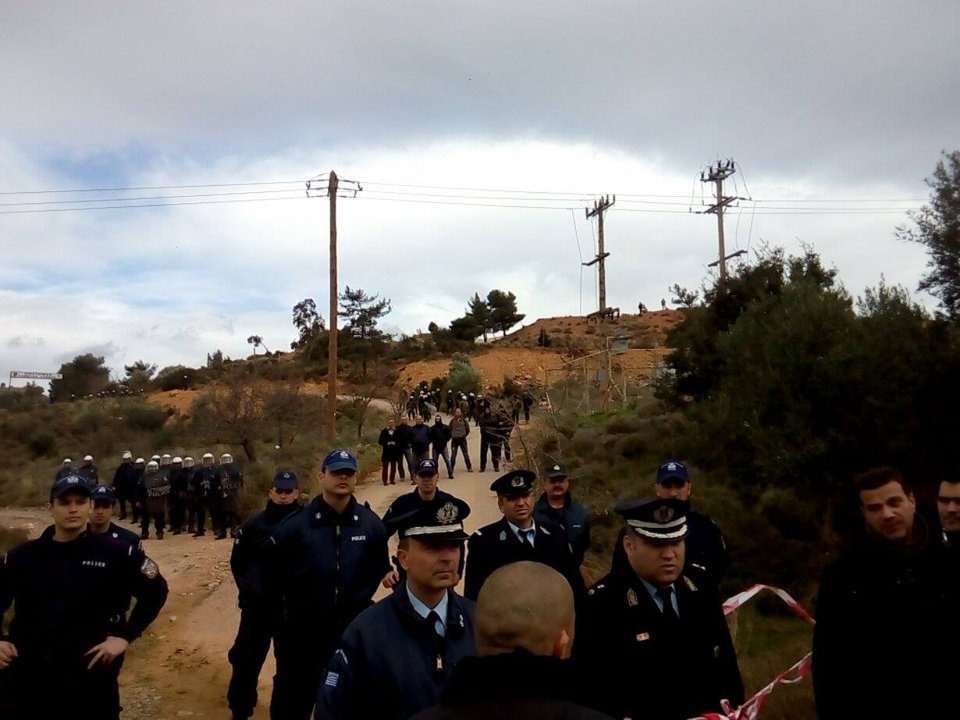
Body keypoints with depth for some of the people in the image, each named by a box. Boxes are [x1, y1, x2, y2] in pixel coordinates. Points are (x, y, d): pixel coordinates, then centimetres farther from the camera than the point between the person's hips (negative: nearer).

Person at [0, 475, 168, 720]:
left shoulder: (114, 553, -6)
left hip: (91, 676, -2)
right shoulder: (20, 556, 2)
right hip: (27, 678, 2)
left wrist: (125, 636, -5)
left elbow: (156, 590, -1)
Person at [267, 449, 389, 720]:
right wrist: (293, 600, 3)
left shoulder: (371, 524, -5)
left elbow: (380, 568, 8)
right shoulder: (296, 524, -12)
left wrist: (362, 597, 3)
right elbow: (273, 570, -2)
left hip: (353, 629, 2)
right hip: (303, 631, -2)